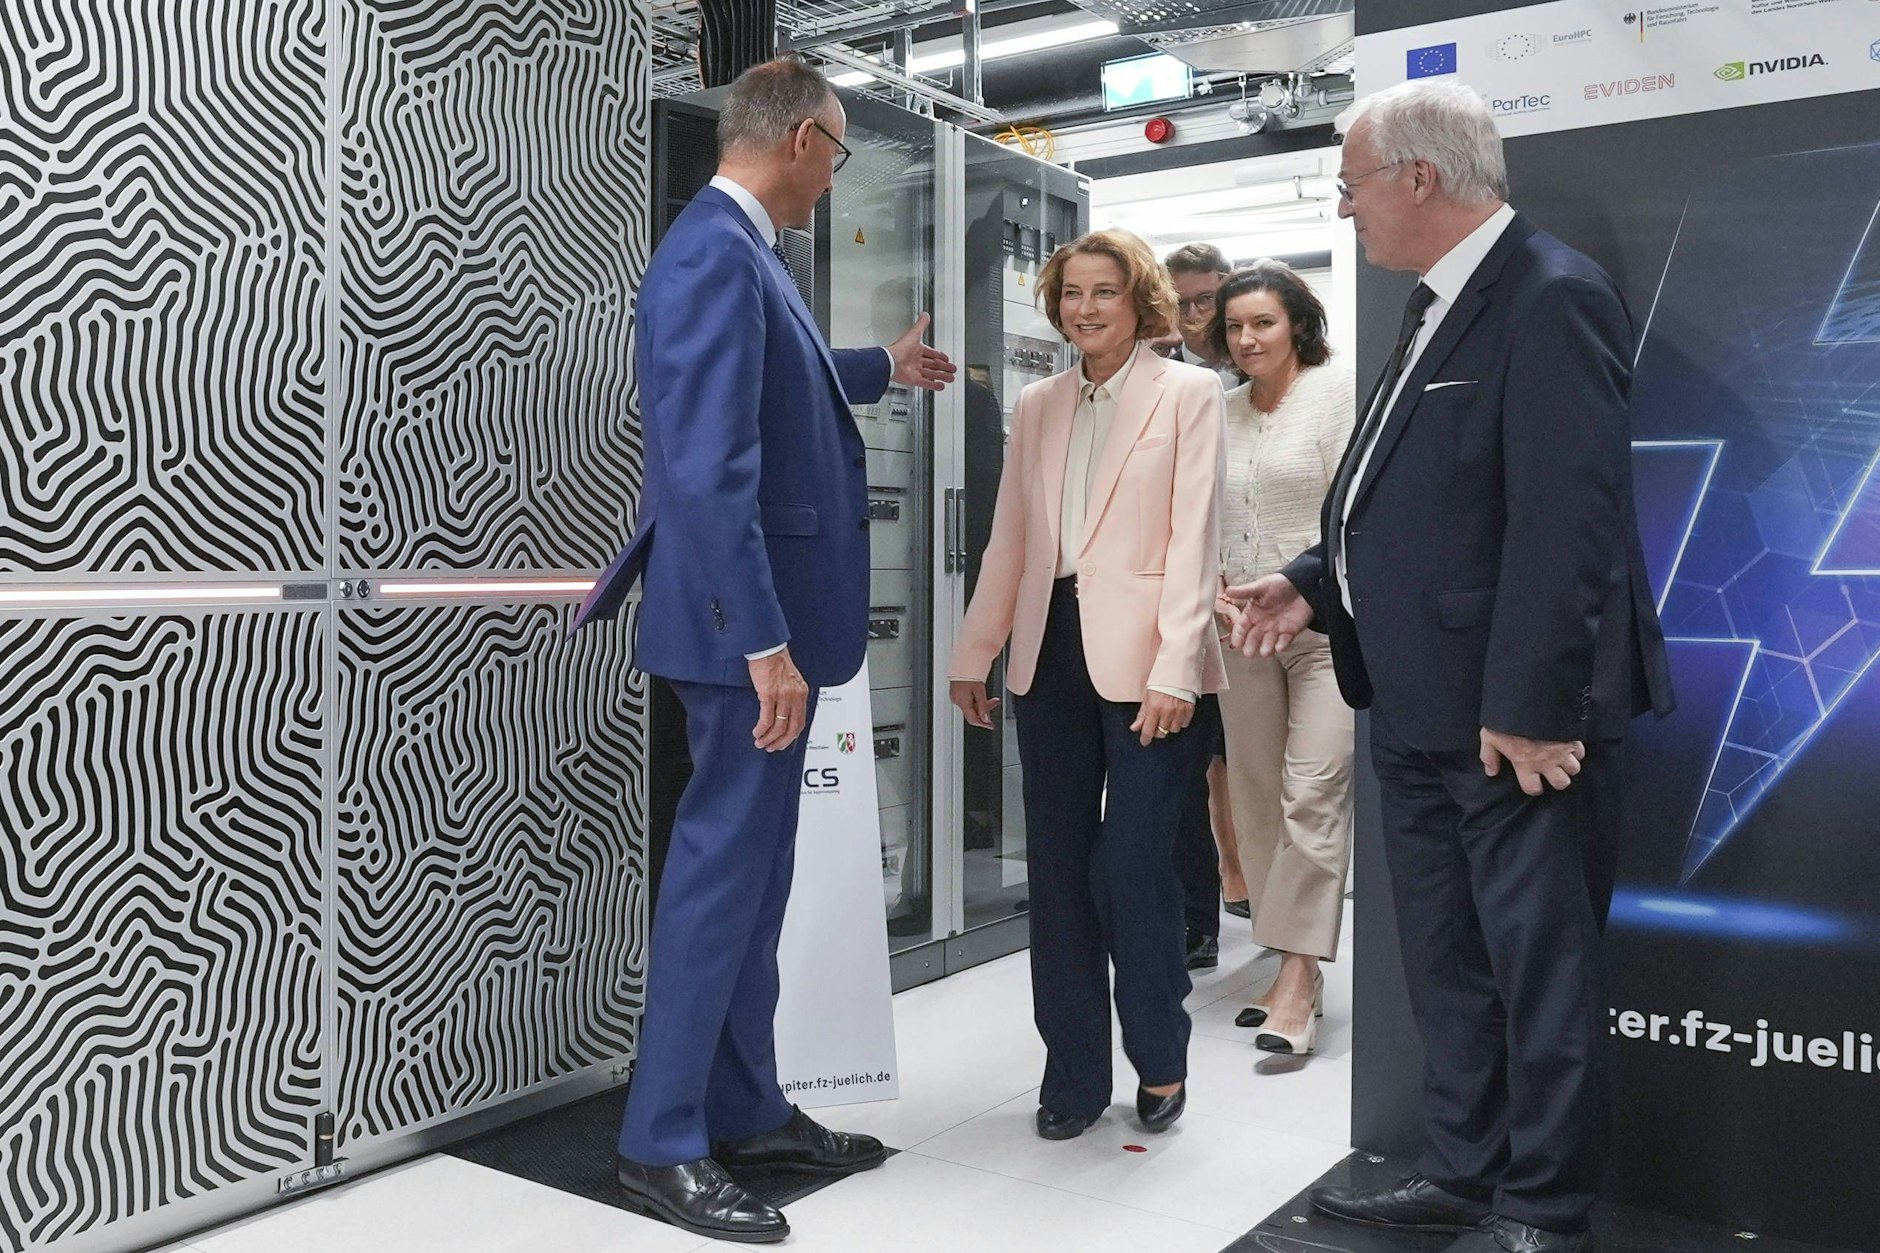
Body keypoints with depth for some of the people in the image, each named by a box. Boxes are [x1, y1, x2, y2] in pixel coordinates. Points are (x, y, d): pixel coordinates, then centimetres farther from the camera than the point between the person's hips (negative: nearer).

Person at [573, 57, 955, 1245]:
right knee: (722, 866, -2)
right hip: (749, 620, -10)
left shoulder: (741, 248, 14)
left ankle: (748, 1110, 27)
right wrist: (763, 641, -27)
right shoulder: (717, 252, -17)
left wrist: (884, 369, 48)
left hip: (771, 610, 10)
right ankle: (664, 1143, 11)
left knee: (753, 869, 15)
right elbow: (709, 469, -25)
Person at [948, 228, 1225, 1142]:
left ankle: (1160, 1060, 17)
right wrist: (974, 654, 12)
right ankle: (1073, 1073, 20)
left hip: (1140, 658, -5)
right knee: (1058, 870, 7)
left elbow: (1194, 538, -7)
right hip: (1050, 656, 5)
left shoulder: (1187, 394, 1)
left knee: (1132, 867, -5)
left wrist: (1173, 669, -15)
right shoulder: (1037, 407, 16)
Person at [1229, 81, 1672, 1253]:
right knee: (1447, 963, 17)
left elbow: (1566, 519, -22)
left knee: (1539, 966, 4)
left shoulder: (1551, 295, -14)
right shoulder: (1443, 303, 15)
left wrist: (1528, 704, -23)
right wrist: (1314, 581, 9)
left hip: (1514, 713, -10)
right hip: (1424, 709, 10)